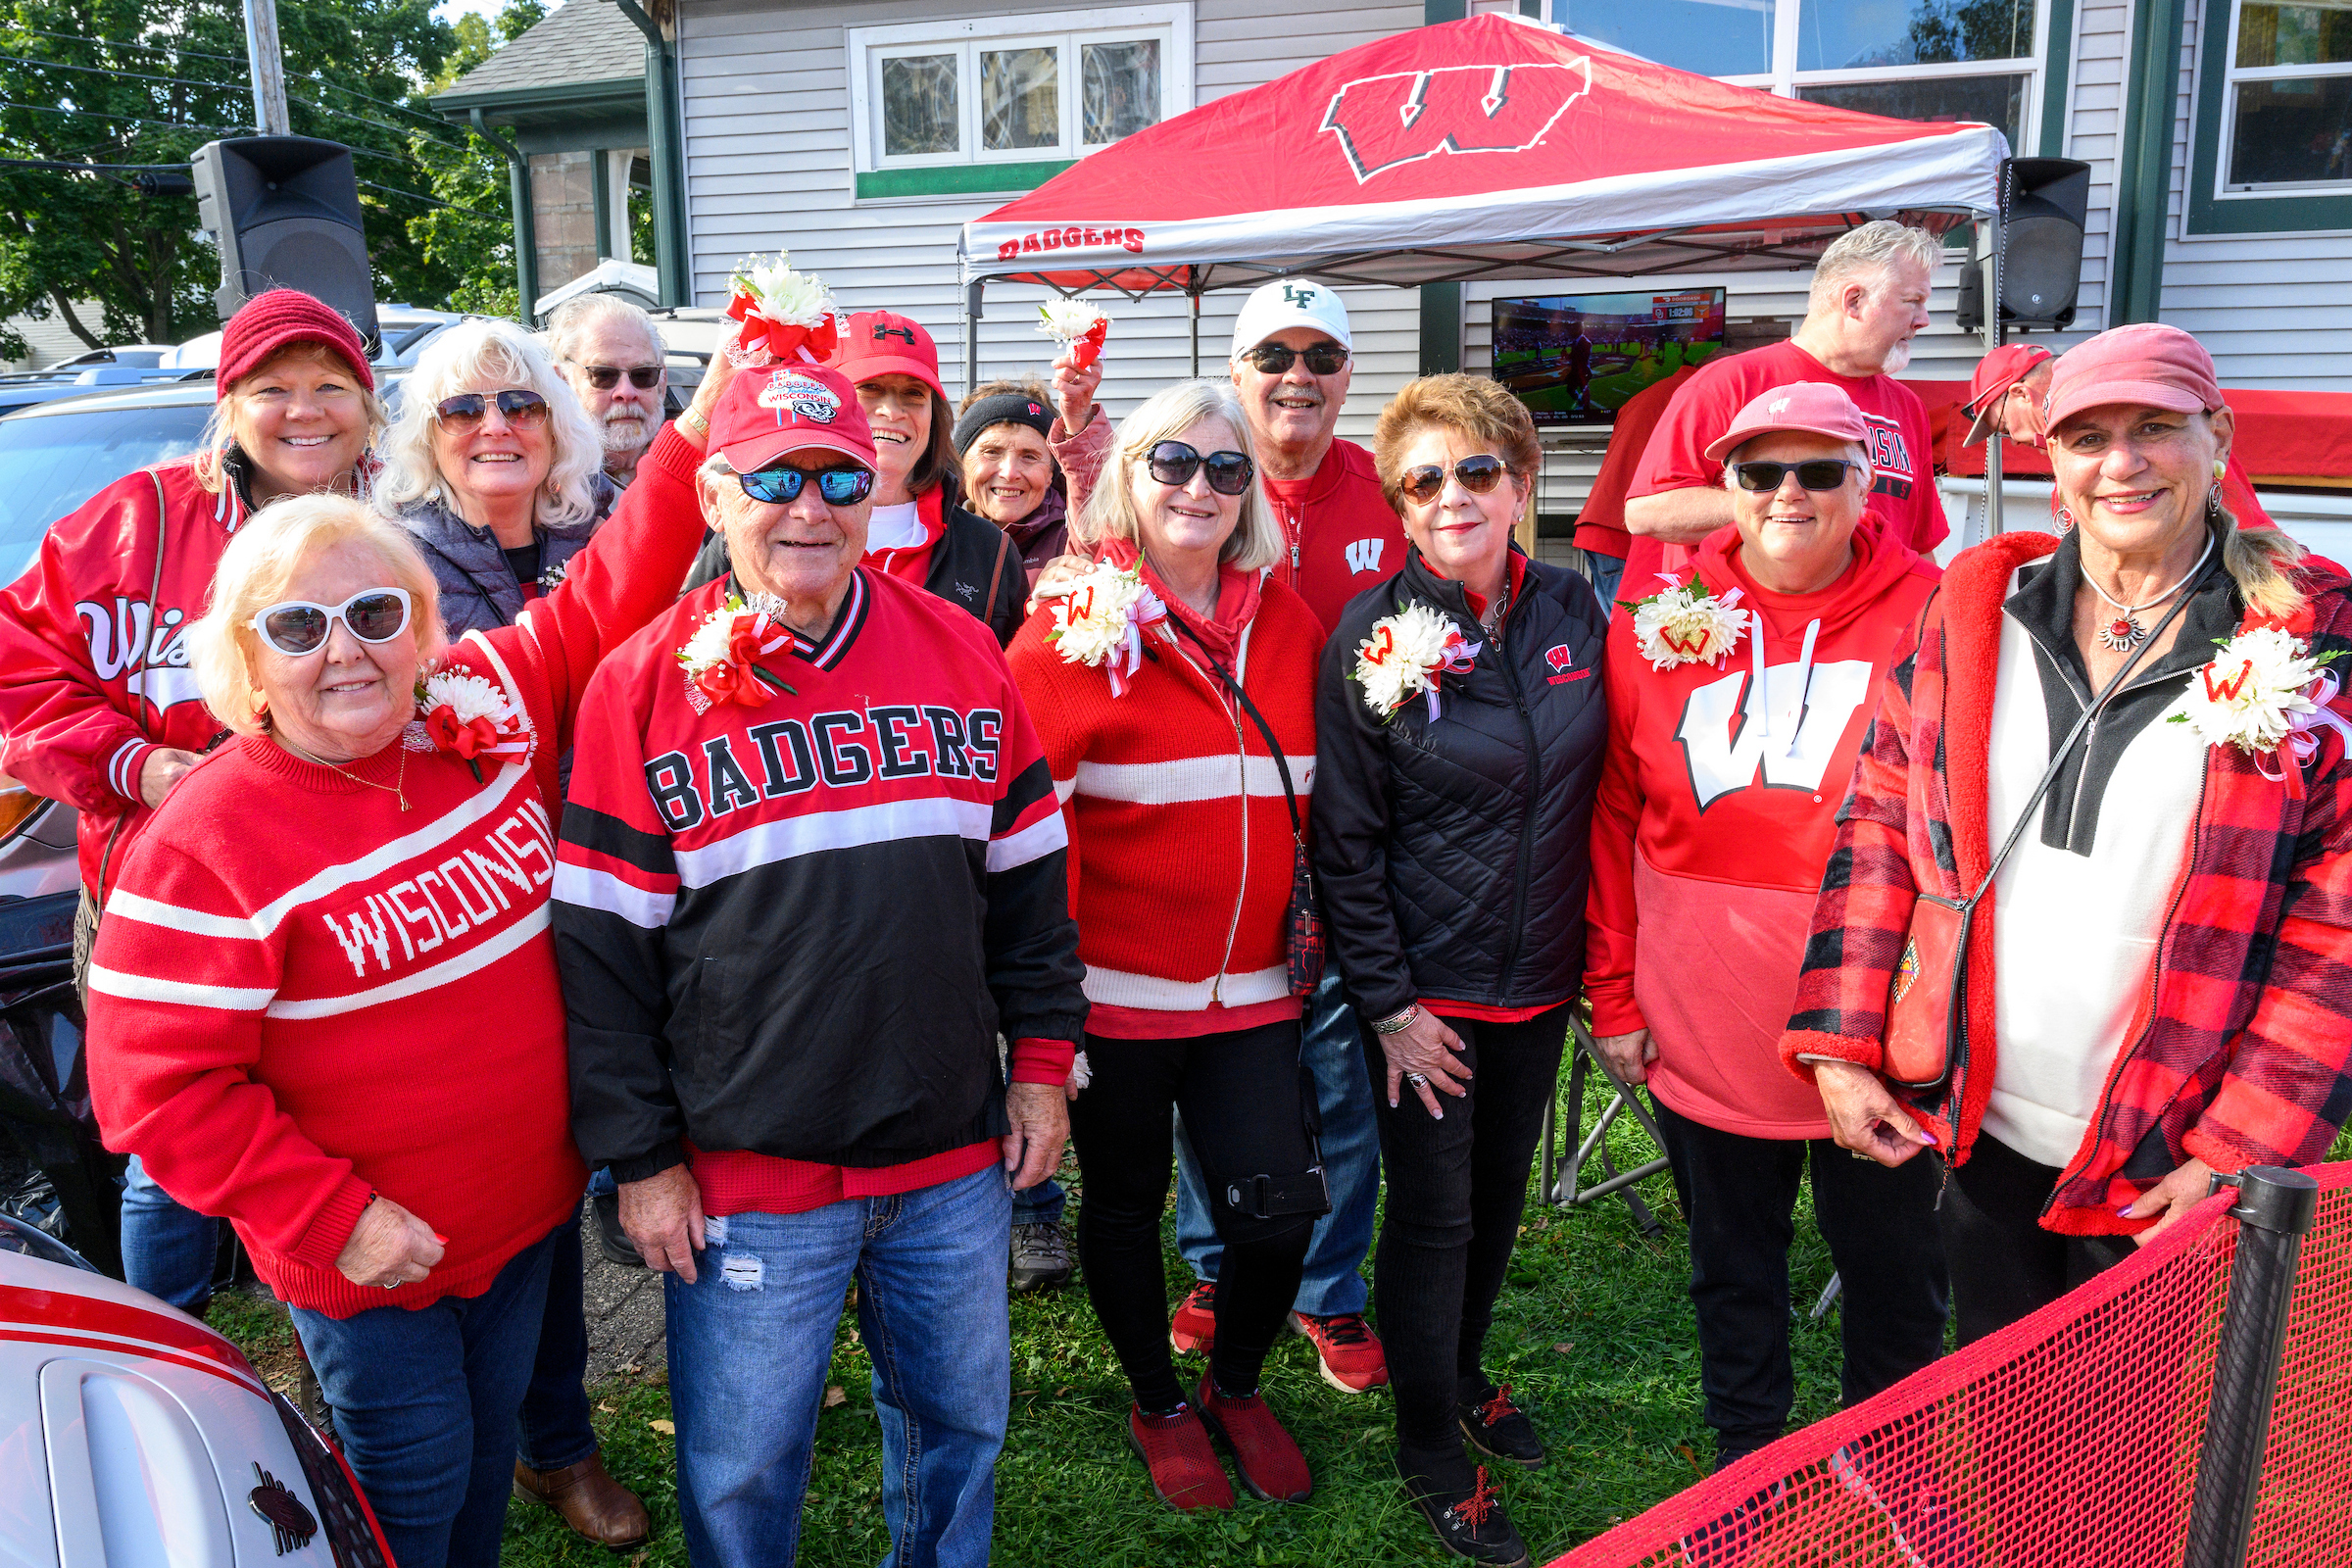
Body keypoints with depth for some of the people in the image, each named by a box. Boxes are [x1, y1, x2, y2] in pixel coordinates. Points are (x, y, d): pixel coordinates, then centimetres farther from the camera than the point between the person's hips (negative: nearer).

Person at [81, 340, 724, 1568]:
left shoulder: (488, 714, -5)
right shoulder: (210, 841, -18)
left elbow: (605, 604, 2)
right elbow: (156, 1083, -17)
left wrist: (697, 443, -8)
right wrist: (335, 1218, -18)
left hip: (526, 1212, 5)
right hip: (365, 1262, -5)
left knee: (487, 1459, 24)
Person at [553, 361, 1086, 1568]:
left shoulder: (963, 653, 1)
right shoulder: (645, 686, -7)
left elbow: (1027, 874, 9)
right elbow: (603, 951, -5)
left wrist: (1042, 1058, 7)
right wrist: (640, 1158, -6)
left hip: (956, 1157, 3)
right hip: (745, 1176, -2)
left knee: (960, 1423, 20)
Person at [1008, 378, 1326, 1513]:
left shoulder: (1287, 623, 5)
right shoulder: (1074, 625, -8)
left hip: (1251, 988, 3)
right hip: (1114, 988, -3)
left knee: (1280, 1208, 1)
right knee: (1126, 1204, 12)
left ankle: (1235, 1385, 32)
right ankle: (1157, 1406, 38)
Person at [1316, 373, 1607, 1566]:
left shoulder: (1572, 610, 0)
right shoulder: (1373, 637, -12)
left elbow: (1599, 796, 8)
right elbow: (1345, 841, -11)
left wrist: (1604, 968, 6)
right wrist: (1389, 1005, -12)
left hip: (1541, 977, 5)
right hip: (1426, 989, -4)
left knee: (1501, 1195, 20)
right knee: (1433, 1215, 6)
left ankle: (1463, 1375, 45)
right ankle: (1433, 1453, 26)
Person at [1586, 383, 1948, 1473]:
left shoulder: (1932, 619, -6)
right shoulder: (1660, 624, -2)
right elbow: (1614, 820, 3)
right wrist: (1614, 995, 2)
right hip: (1702, 1042, 1)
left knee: (1894, 1278, 17)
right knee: (1731, 1270, 20)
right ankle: (1745, 1467, 42)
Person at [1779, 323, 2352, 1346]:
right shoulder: (1970, 612, 2)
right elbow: (1878, 827, 3)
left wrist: (2241, 1150, -12)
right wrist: (1837, 1047, -3)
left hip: (2168, 1171, -2)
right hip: (1981, 1139, 3)